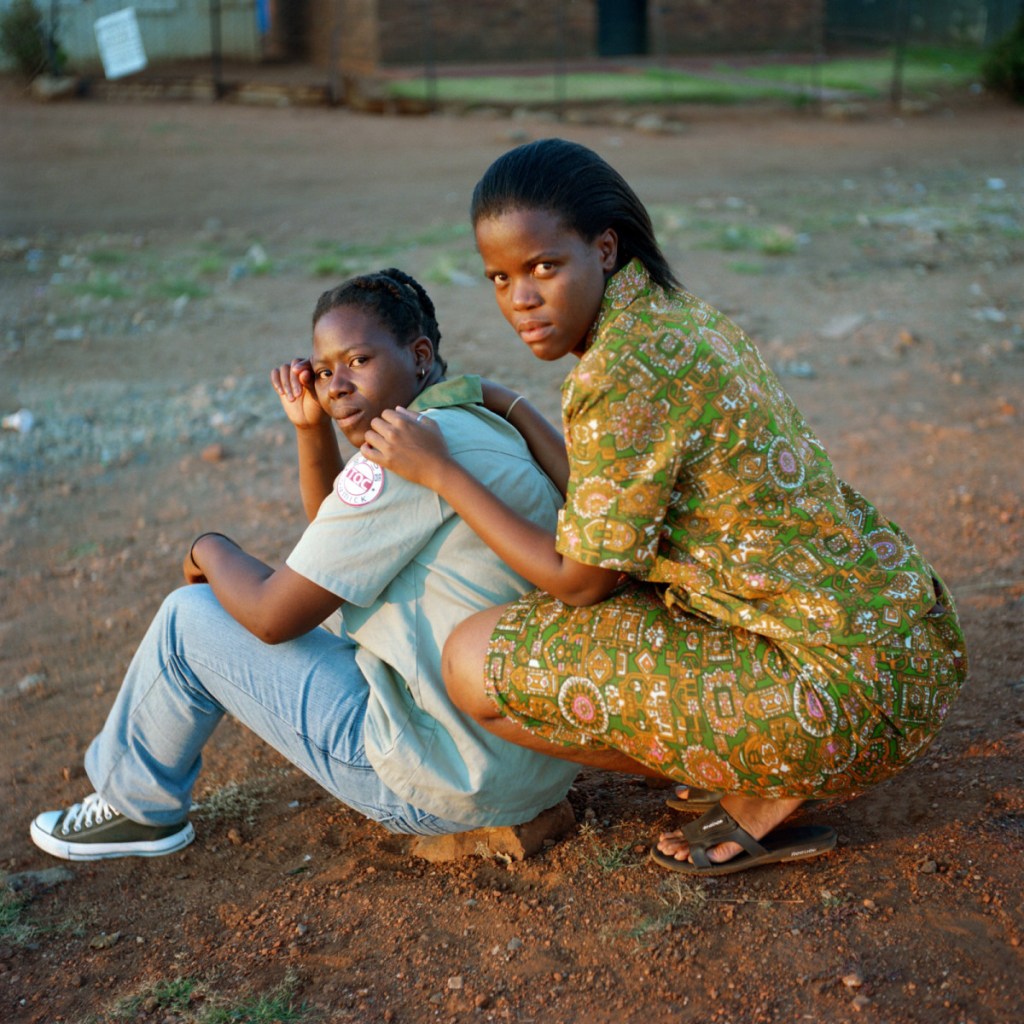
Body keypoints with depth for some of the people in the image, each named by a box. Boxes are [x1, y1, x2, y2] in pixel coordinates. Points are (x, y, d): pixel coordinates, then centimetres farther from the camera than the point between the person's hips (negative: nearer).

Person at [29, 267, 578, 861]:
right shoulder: (482, 428, 11)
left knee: (189, 618, 2)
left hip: (451, 781, -10)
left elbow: (273, 615, -16)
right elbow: (337, 536, 25)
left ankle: (139, 806, 26)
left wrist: (211, 549, 5)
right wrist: (312, 428, 10)